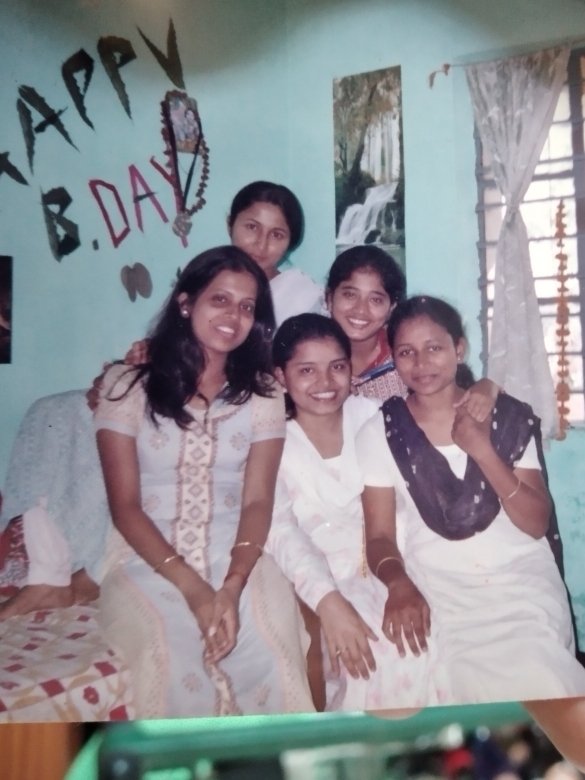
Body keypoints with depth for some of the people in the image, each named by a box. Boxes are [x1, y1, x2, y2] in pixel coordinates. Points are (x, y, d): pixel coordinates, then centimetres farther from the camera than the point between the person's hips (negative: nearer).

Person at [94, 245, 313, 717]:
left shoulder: (262, 395, 7)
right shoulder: (128, 386, 1)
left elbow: (258, 501, -2)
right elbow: (125, 505, -4)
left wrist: (232, 586, -20)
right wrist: (191, 586, -17)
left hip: (236, 560, 2)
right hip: (147, 562, -1)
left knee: (269, 657, -26)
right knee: (170, 662, -29)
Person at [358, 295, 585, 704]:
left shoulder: (511, 417, 3)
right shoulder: (380, 433, 1)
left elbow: (537, 524, -1)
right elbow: (380, 536, 0)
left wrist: (483, 452, -14)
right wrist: (399, 584, -22)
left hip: (520, 581, 1)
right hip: (436, 592, -1)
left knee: (541, 686, -23)